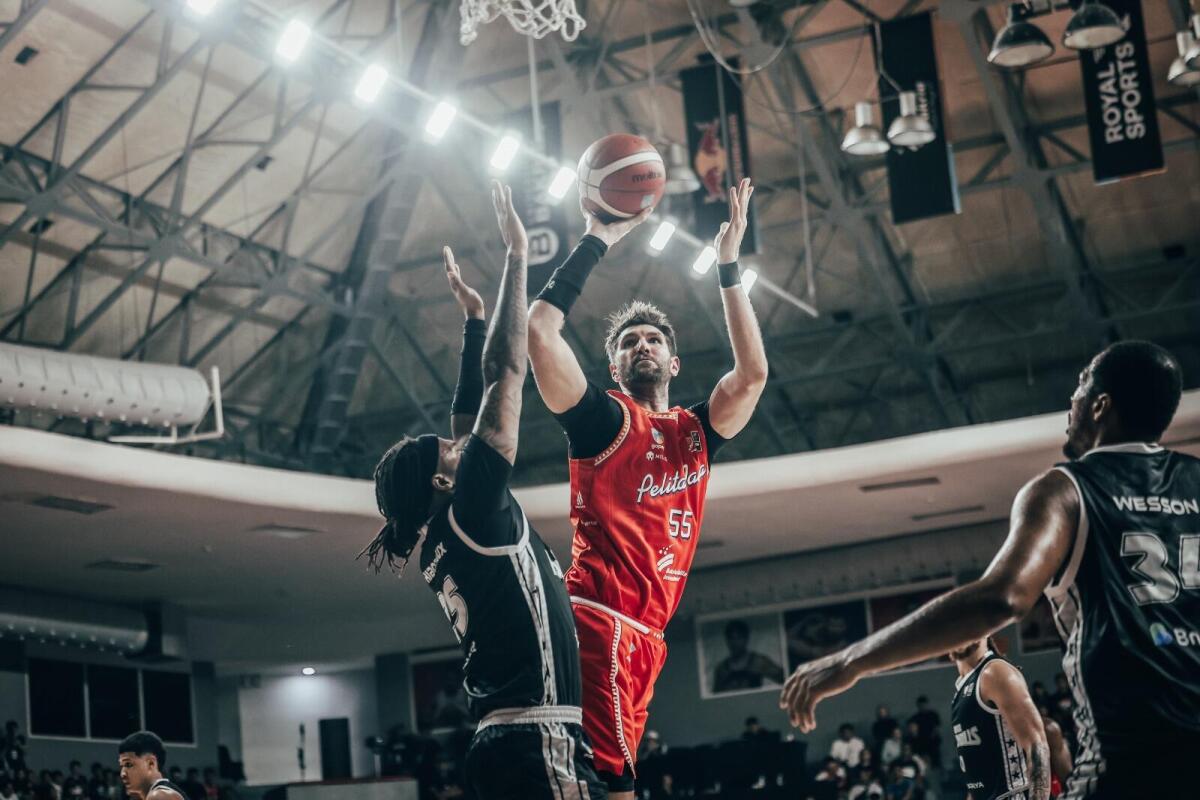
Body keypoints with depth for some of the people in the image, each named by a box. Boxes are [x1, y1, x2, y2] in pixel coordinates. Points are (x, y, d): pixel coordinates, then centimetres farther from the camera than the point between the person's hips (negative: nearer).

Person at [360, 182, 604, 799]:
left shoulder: (445, 545, 18)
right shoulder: (468, 512, -5)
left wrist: (473, 318, 29)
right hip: (537, 745, -10)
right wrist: (516, 257, -1)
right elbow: (506, 377, -6)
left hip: (505, 743, 10)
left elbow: (469, 422, 26)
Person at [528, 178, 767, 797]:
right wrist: (597, 242, -2)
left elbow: (752, 373, 10)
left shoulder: (696, 433, 22)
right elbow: (540, 330, -6)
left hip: (644, 634, 7)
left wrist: (728, 265, 12)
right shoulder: (604, 418, 5)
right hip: (600, 620, -7)